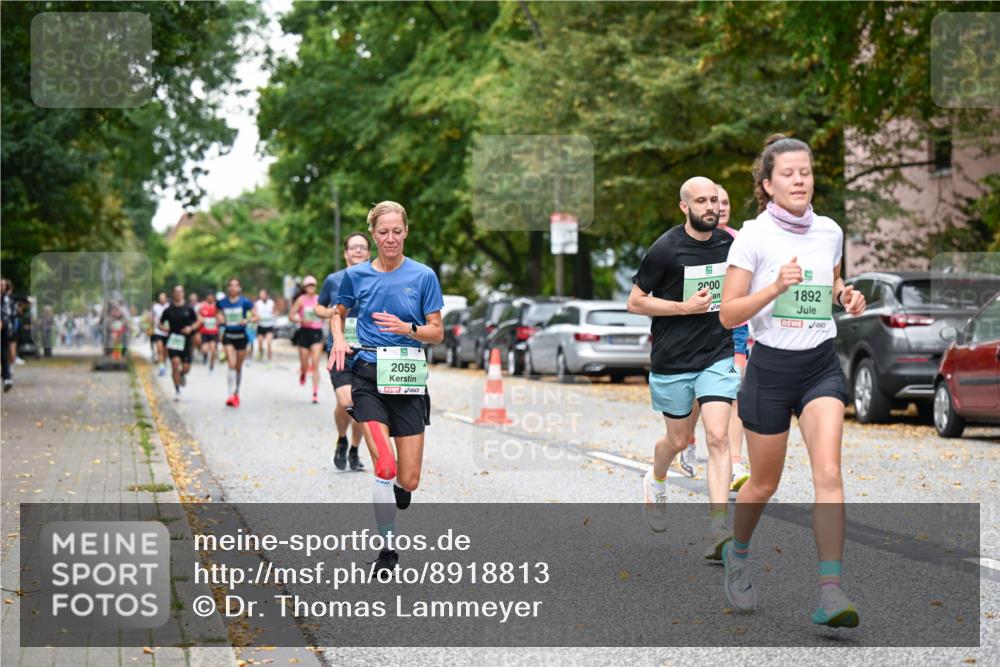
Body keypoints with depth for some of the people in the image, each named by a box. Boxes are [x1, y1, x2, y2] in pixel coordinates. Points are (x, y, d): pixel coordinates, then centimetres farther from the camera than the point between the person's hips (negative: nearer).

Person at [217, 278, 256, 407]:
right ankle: (231, 395, -21)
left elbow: (255, 317, -3)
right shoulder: (222, 302, 0)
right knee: (231, 365, -16)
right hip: (228, 336, 0)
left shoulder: (245, 302, -6)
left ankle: (237, 393, 31)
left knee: (238, 367, 12)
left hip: (241, 336, 0)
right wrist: (221, 320, -4)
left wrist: (247, 320, -22)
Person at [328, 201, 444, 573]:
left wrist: (407, 328, -17)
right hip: (369, 377, 0)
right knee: (386, 466, -18)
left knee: (409, 481, -2)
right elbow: (339, 314, 22)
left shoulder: (423, 276, 1)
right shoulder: (356, 275, 4)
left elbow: (437, 333, 2)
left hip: (408, 379, 1)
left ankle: (396, 491, 36)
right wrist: (339, 341, 1)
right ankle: (387, 548, -5)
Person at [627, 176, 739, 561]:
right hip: (673, 360, -2)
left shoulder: (728, 244, 3)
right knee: (679, 440, 12)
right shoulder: (667, 249, -11)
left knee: (718, 437, -13)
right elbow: (635, 302, -8)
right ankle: (656, 482, 48)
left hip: (717, 356, 2)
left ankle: (717, 531, -18)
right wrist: (685, 307, -16)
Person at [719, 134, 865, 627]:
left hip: (821, 366, 3)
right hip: (770, 368, -2)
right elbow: (729, 314, -10)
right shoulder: (753, 236, -8)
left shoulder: (830, 232, 5)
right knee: (764, 483, 10)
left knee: (828, 472, -15)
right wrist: (776, 286, -23)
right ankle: (737, 554, 41)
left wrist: (847, 297, 1)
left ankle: (830, 593, -18)